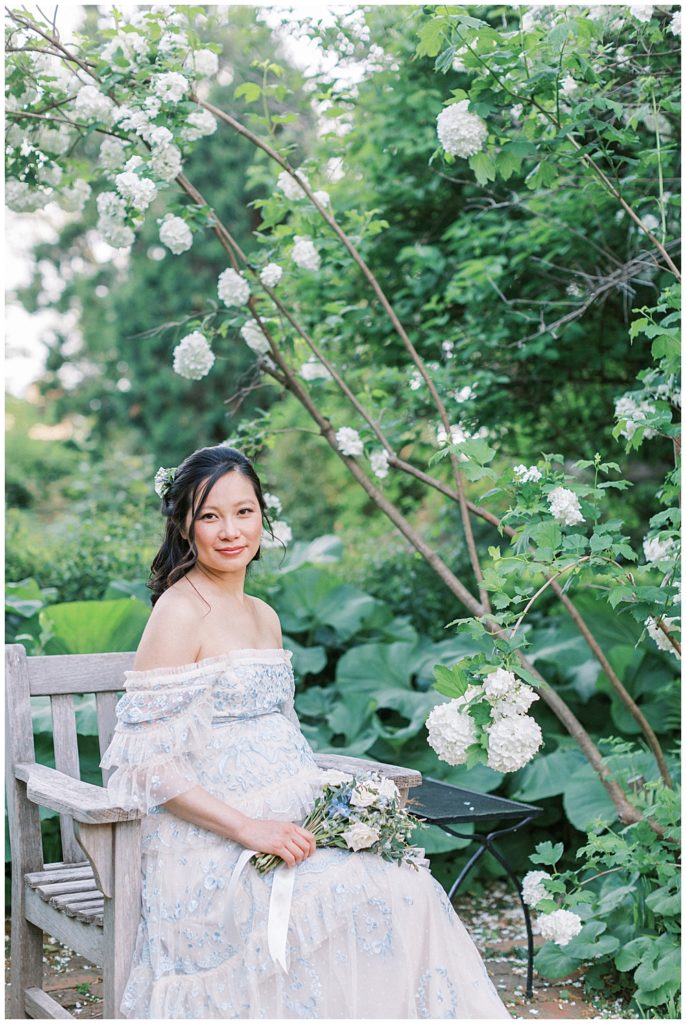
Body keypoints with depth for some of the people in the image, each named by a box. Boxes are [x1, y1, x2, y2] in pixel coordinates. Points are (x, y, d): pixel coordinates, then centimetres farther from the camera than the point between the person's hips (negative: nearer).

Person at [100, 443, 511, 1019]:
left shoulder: (266, 618, 14)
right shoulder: (179, 613, -9)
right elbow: (147, 762, -14)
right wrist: (247, 828, -18)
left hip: (285, 831, 7)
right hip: (212, 854, -7)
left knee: (410, 882, -15)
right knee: (384, 898, -22)